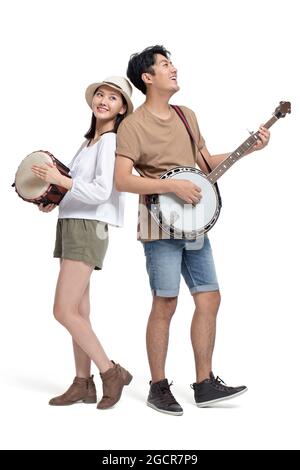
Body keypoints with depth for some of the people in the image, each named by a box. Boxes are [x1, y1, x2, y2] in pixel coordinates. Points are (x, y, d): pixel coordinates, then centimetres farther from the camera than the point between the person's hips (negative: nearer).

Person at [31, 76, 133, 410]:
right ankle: (83, 383, 16)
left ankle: (111, 372, 0)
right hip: (70, 224, 9)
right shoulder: (90, 140, 17)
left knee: (64, 311, -12)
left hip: (88, 228, -9)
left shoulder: (112, 141, -10)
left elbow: (101, 192, -20)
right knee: (78, 312, 9)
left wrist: (59, 179, -18)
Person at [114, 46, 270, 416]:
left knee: (209, 298, 5)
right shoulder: (134, 125, -7)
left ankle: (205, 384, 16)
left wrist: (250, 148, 10)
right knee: (165, 304, -4)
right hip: (161, 224, -7)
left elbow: (207, 163, 21)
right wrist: (172, 185, -21)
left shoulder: (187, 116, 16)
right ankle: (158, 388, 11)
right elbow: (122, 180, -16)